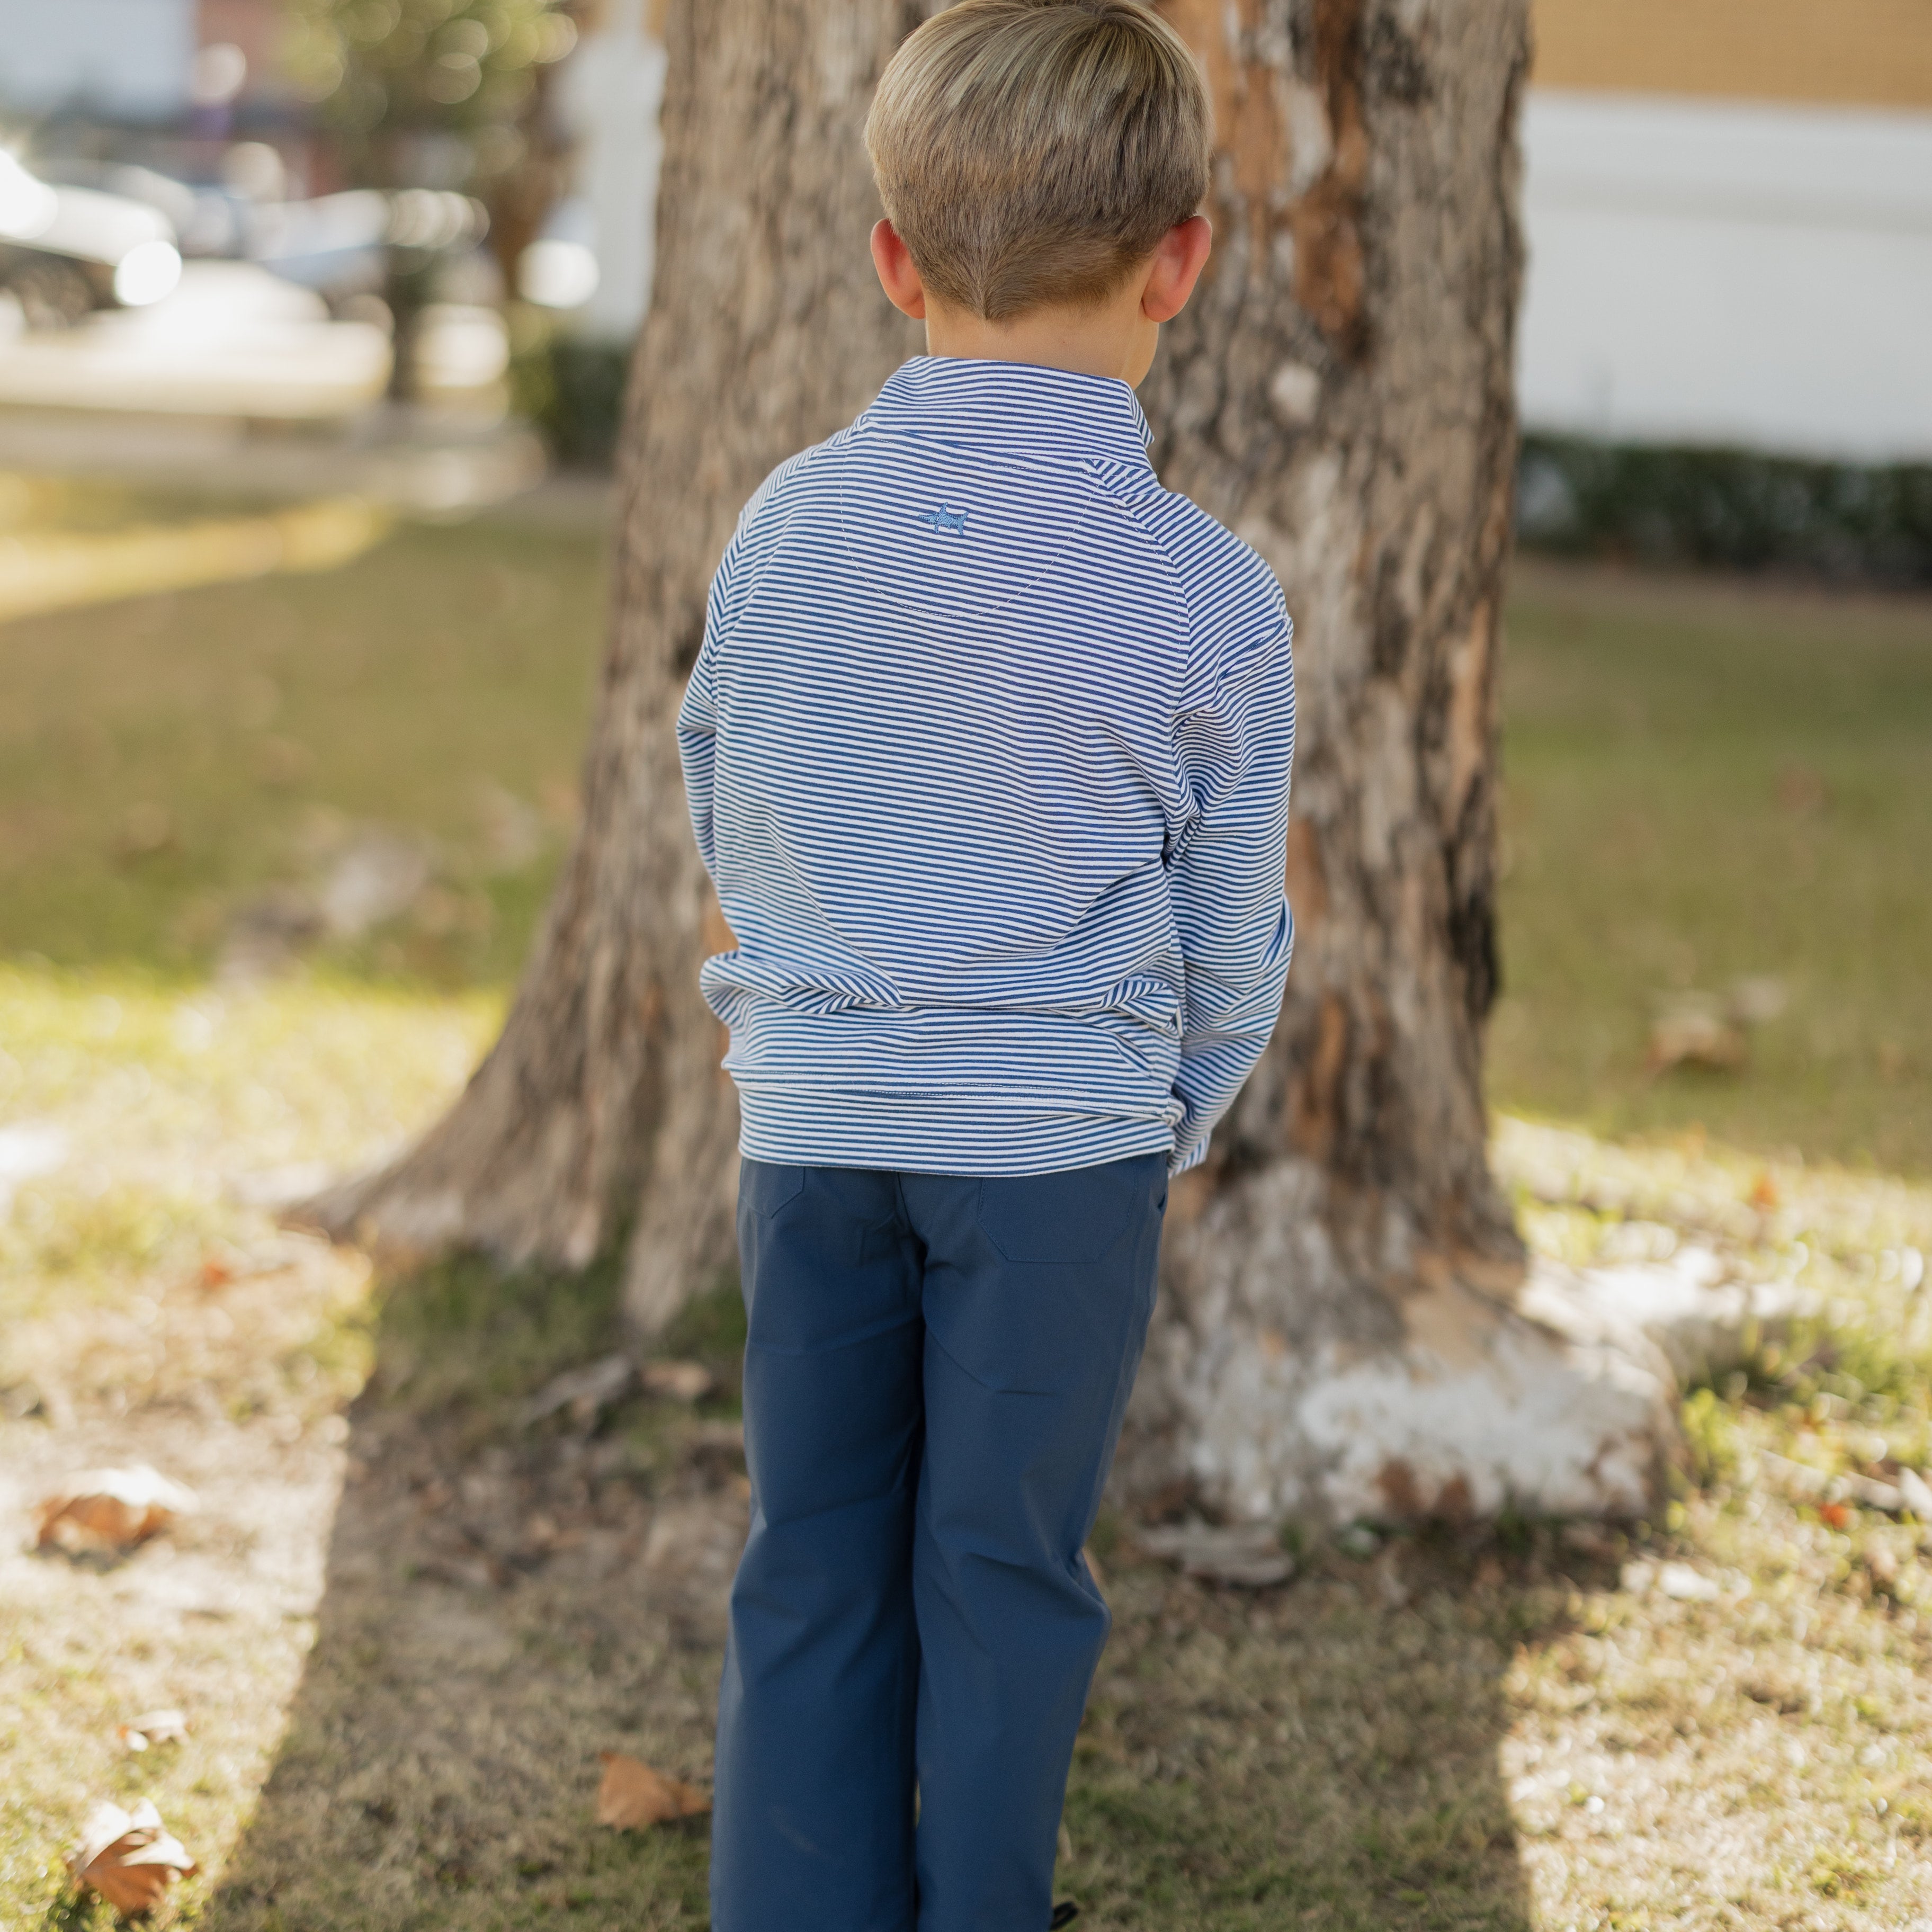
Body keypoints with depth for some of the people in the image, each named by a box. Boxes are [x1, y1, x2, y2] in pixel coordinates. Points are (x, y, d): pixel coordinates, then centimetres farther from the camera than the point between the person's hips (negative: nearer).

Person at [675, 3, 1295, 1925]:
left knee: (812, 1567, 11)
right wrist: (1182, 1110, 18)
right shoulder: (1211, 600, -12)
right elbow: (1230, 933, -1)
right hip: (1066, 1139, -2)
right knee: (1004, 1569, 9)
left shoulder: (786, 520, -4)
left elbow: (725, 827, 8)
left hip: (810, 1118, 3)